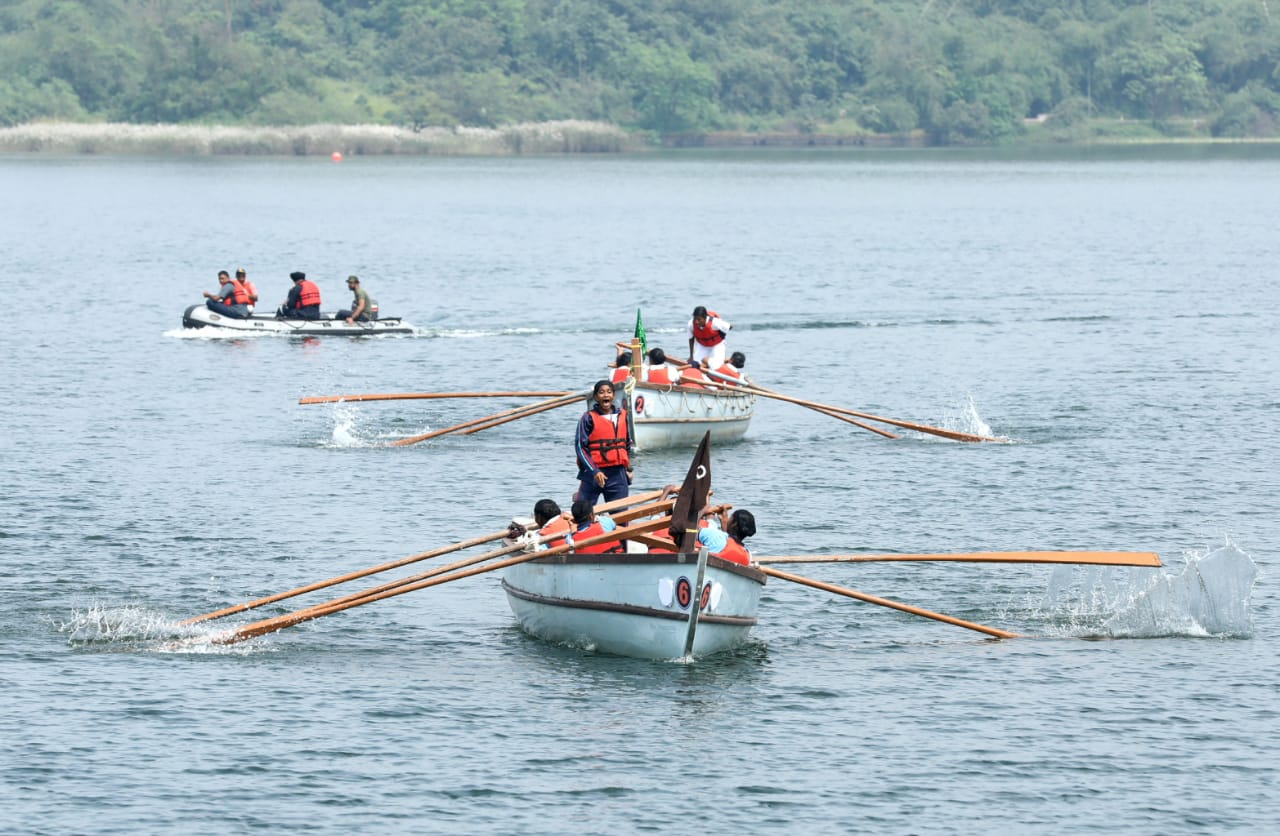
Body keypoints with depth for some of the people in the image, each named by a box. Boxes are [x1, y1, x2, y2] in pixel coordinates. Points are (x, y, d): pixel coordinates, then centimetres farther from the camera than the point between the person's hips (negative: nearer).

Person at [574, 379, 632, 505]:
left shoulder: (623, 415, 10)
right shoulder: (588, 418, -5)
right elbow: (580, 447, -8)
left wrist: (628, 468, 17)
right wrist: (594, 471, -16)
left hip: (618, 474, 4)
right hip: (592, 474, -4)